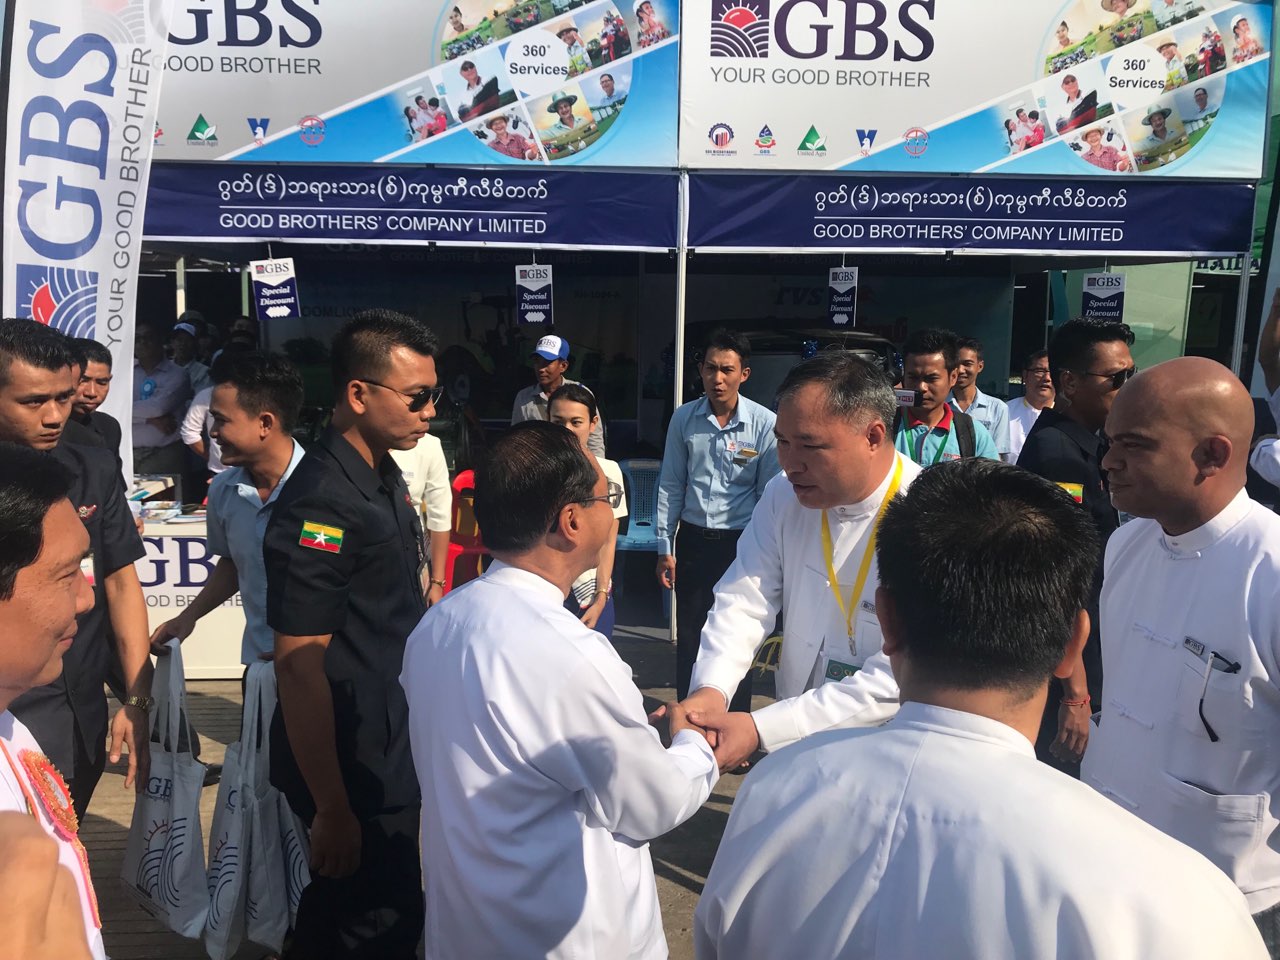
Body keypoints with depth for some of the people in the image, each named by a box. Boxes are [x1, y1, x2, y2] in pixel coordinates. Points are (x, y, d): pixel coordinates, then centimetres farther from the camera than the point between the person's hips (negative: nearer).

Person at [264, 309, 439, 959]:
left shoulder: (385, 476, 5)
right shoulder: (322, 502, -24)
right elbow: (299, 665, -24)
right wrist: (331, 809, -20)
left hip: (393, 753, 8)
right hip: (350, 771, -8)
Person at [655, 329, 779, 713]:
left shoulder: (765, 424, -9)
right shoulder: (684, 419, 0)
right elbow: (670, 486, 5)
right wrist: (664, 548, 5)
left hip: (741, 541, -2)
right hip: (693, 539, 3)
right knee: (688, 634, 11)